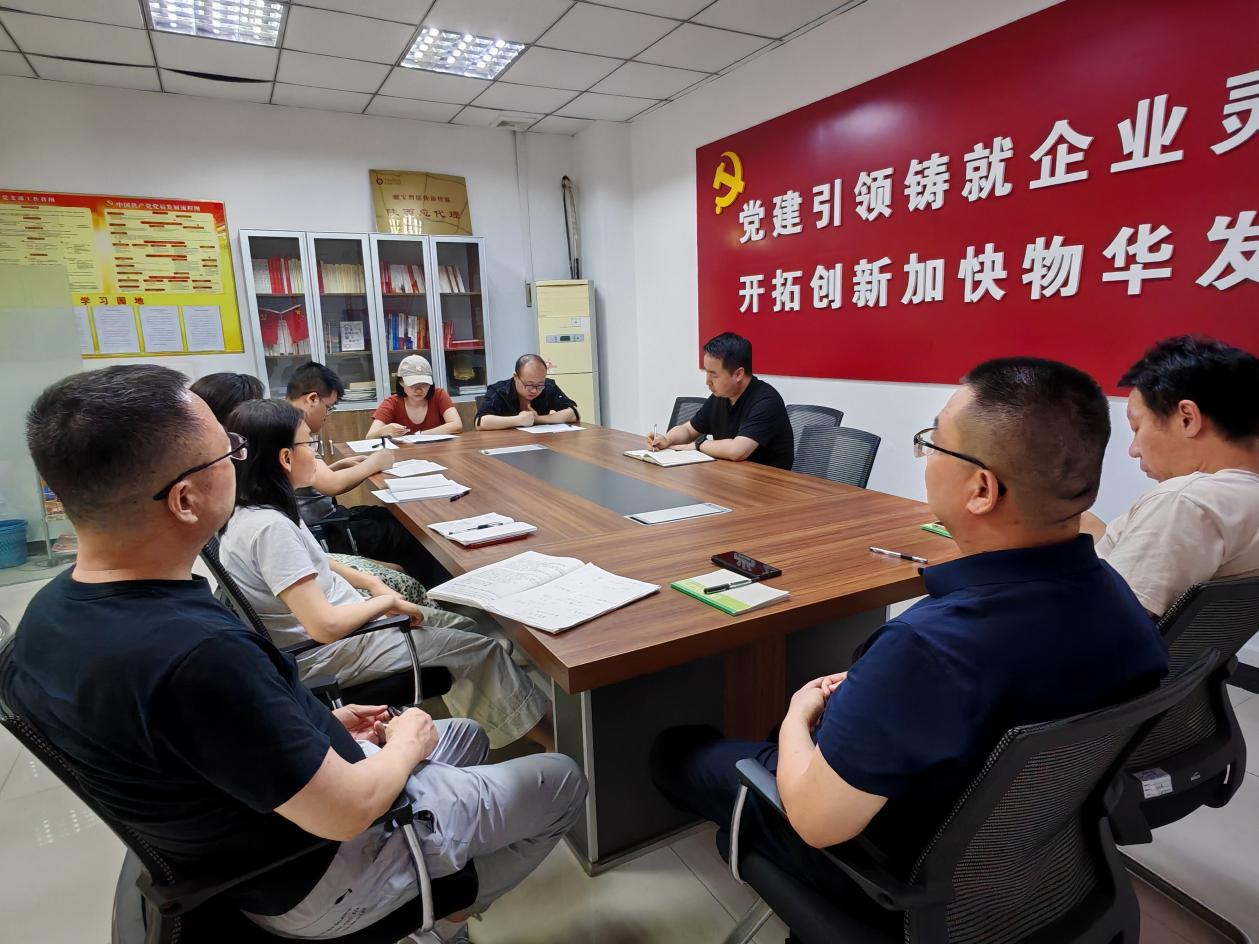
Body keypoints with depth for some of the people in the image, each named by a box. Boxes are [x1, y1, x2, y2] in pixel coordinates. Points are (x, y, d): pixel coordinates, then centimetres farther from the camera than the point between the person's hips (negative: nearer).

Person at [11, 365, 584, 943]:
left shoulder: (51, 612, -9)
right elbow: (347, 810, -28)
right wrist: (405, 745, -8)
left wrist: (318, 725, 5)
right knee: (560, 781, 7)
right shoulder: (197, 655, -39)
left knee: (465, 736, 25)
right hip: (317, 877, -8)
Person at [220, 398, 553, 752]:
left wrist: (371, 582, 4)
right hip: (324, 653, -9)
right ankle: (552, 739, 13)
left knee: (463, 627, 10)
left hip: (343, 617, 10)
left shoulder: (262, 509, 1)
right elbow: (325, 626, -31)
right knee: (482, 651, -6)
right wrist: (388, 601, -16)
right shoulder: (269, 527, -29)